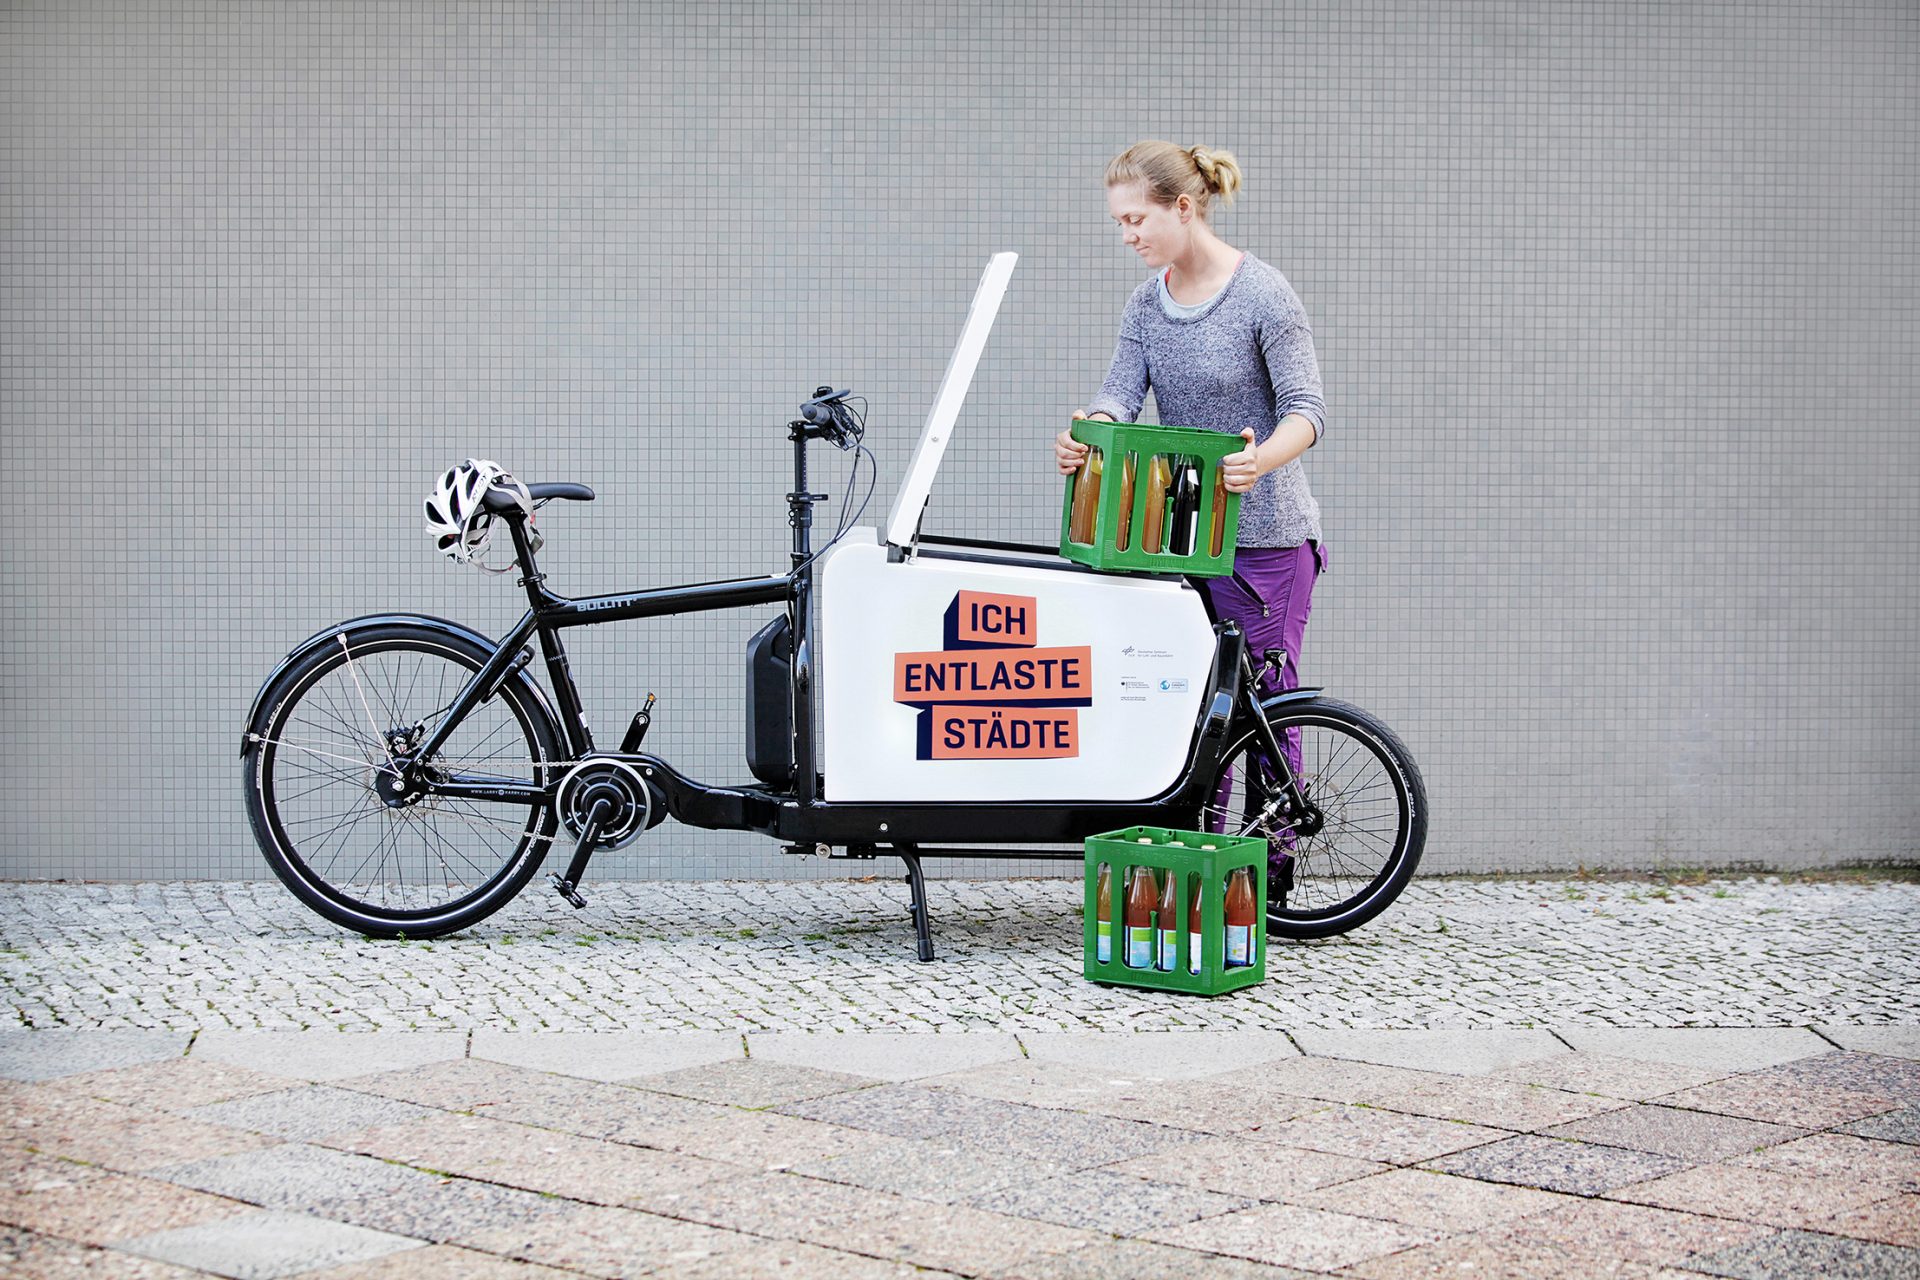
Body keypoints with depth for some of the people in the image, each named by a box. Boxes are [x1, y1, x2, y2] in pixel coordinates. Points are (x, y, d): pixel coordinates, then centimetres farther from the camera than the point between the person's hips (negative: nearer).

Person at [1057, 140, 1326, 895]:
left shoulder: (1263, 295, -11)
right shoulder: (1147, 304, 8)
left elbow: (1305, 408, -16)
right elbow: (1121, 391, -3)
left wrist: (1261, 460, -37)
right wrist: (1083, 436, -26)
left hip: (1265, 536, -6)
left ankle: (1272, 870, 8)